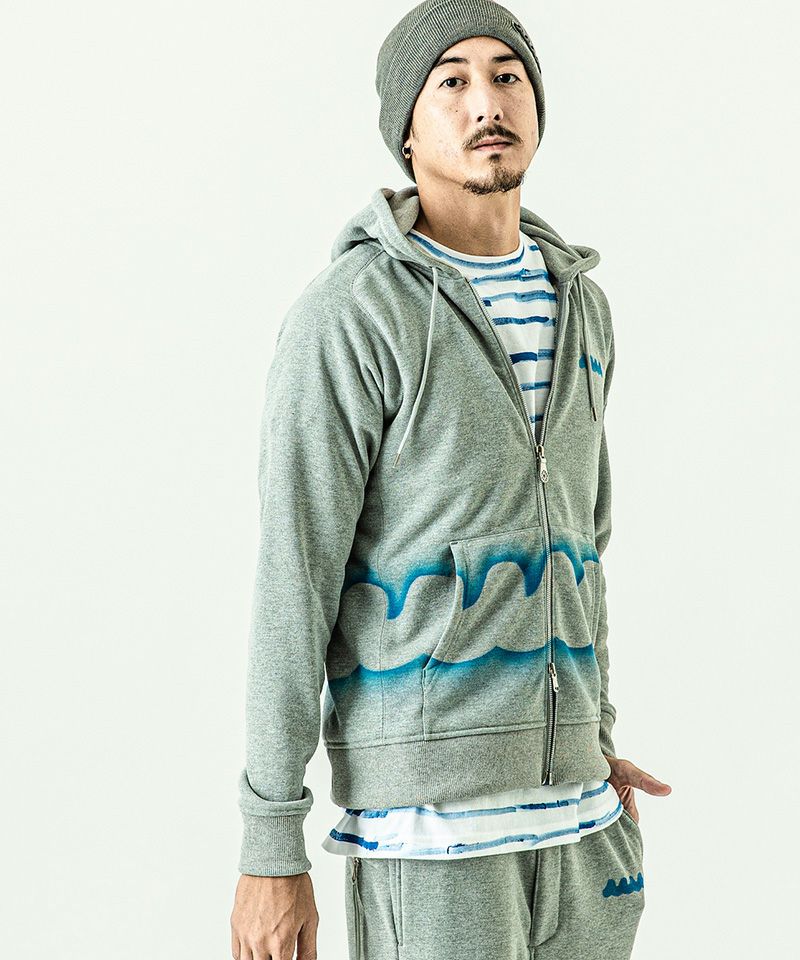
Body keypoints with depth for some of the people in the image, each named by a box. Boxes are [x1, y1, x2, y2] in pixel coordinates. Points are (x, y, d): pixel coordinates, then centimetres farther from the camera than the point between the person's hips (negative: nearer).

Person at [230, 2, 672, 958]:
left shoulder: (575, 306, 11)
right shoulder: (347, 313, -13)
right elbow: (292, 582, -13)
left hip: (560, 792, 7)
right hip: (419, 786, -7)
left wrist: (596, 743, 22)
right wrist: (269, 846, -12)